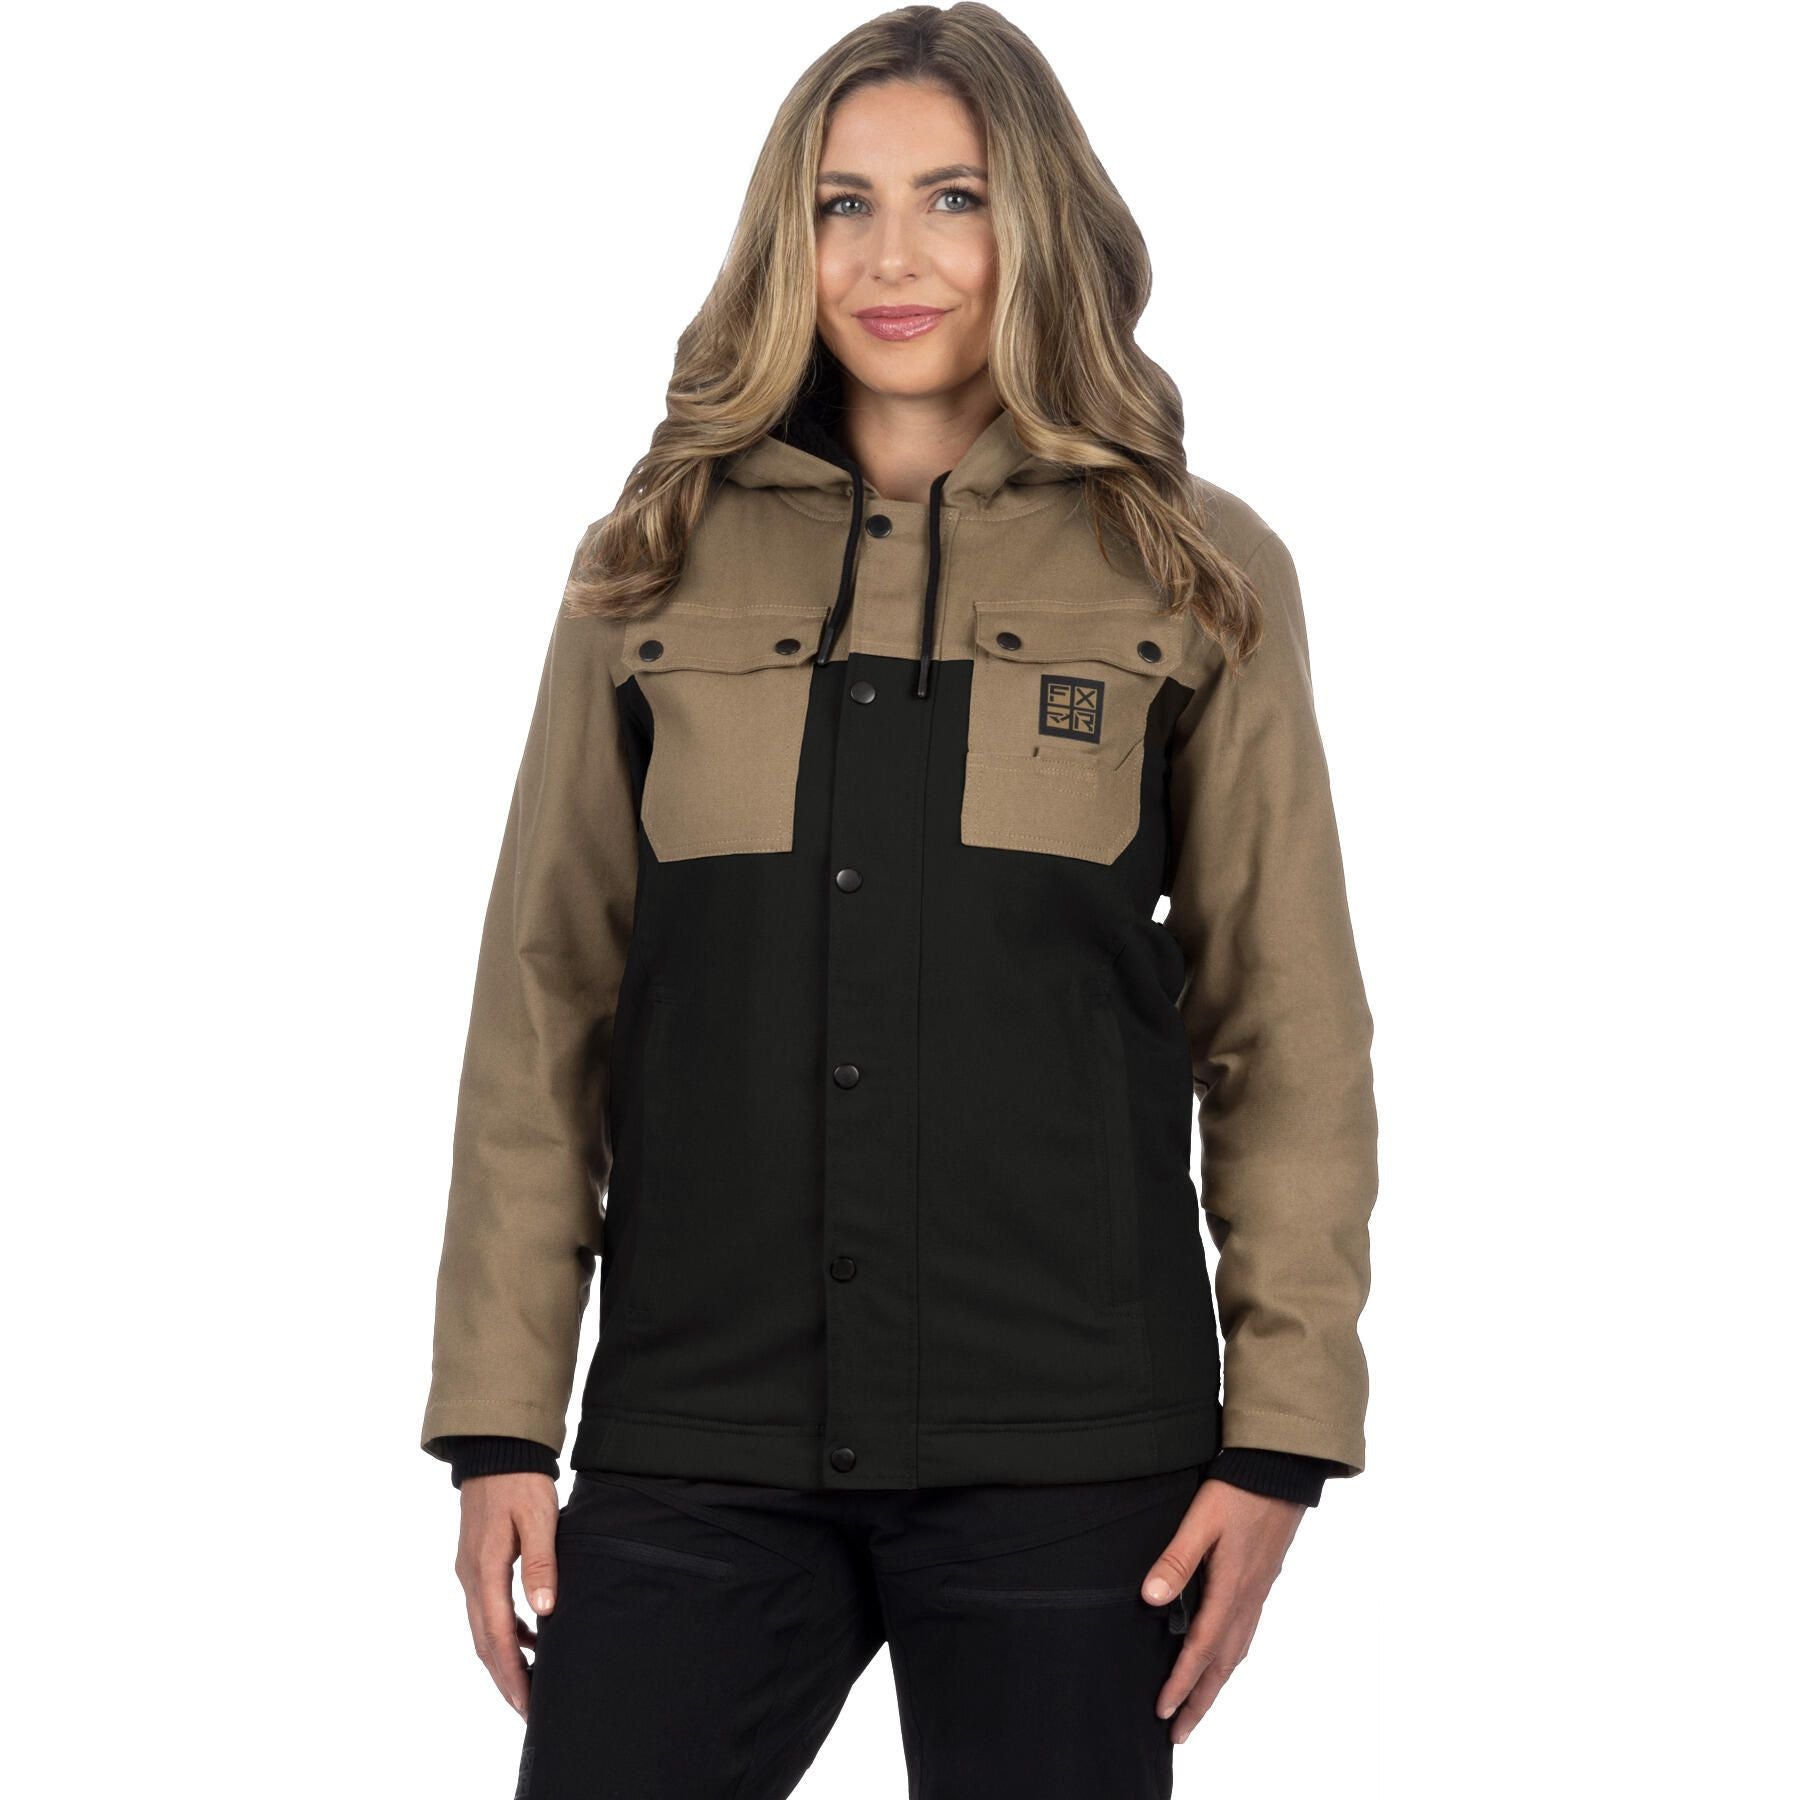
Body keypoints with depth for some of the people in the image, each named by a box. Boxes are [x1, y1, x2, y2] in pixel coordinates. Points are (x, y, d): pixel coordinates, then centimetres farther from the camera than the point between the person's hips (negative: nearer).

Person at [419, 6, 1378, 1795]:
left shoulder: (1197, 575, 5)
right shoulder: (656, 567, 8)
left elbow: (1289, 1030, 4)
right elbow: (542, 1013, 7)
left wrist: (1278, 1439, -1)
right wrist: (498, 1421, 3)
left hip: (1065, 1463, -1)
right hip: (697, 1445, 1)